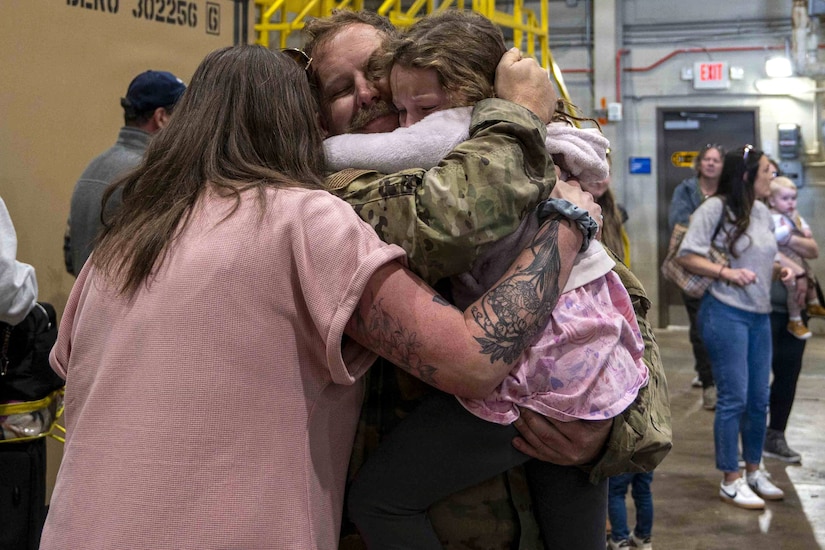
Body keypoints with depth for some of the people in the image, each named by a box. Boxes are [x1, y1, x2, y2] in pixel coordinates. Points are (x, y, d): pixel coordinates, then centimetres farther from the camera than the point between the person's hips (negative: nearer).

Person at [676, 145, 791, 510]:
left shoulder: (763, 212, 12)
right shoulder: (715, 209, -10)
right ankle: (731, 481, 10)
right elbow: (687, 256, -13)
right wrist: (725, 272, -23)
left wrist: (781, 270, 3)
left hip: (760, 315, 7)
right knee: (733, 399, -2)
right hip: (726, 313, -7)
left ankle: (753, 471, 29)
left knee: (759, 399, 13)